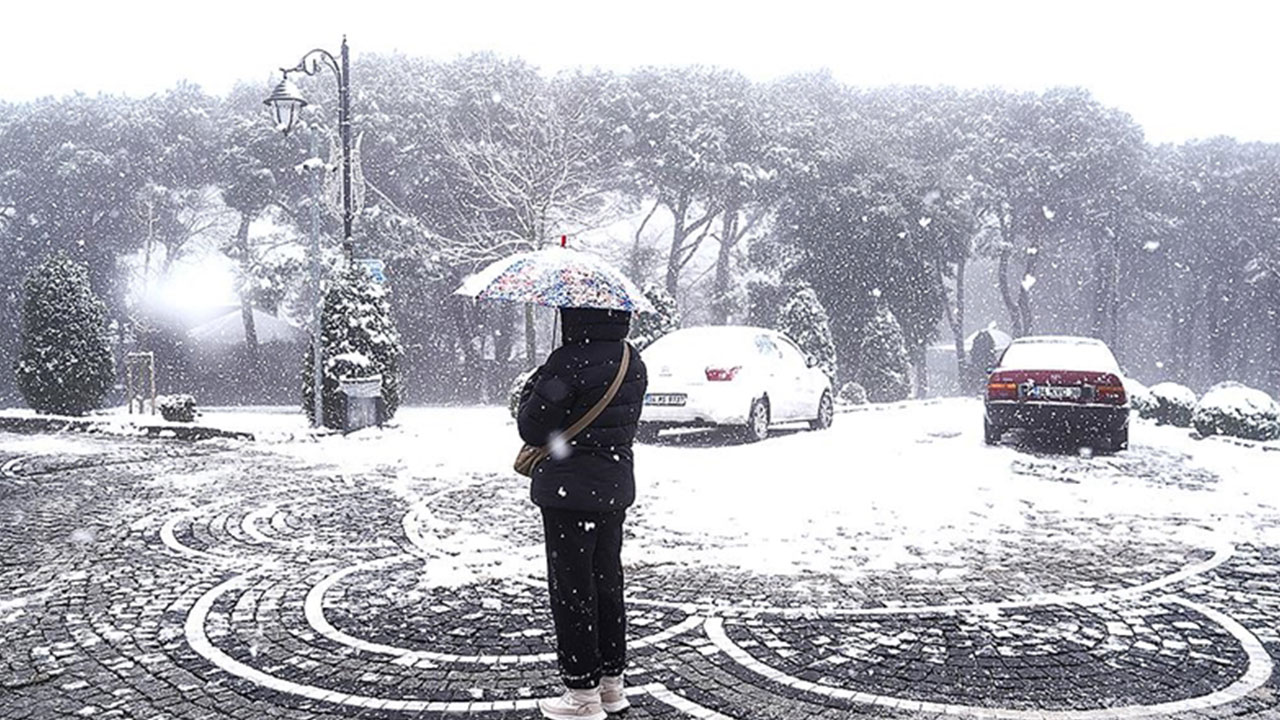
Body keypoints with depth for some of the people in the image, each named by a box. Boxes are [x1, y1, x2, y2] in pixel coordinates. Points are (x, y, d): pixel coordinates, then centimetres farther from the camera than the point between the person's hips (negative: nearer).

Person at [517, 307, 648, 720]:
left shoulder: (567, 364, -19)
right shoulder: (634, 365, 6)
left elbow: (531, 429, -14)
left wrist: (534, 388, 4)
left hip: (569, 491, -8)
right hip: (615, 488, 8)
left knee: (571, 588, 2)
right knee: (607, 582, 17)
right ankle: (612, 683, 27)